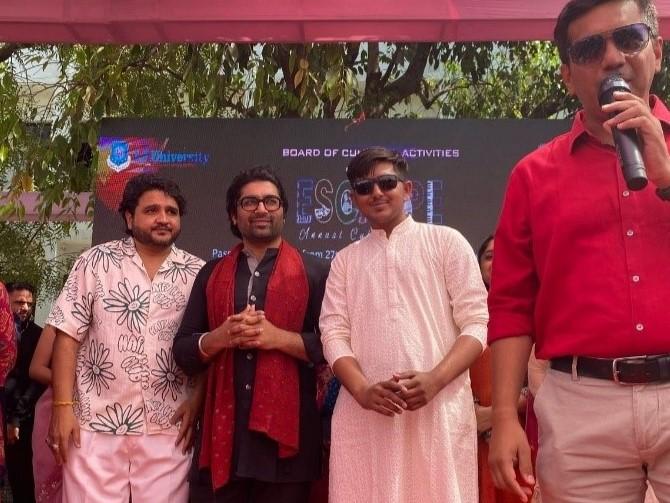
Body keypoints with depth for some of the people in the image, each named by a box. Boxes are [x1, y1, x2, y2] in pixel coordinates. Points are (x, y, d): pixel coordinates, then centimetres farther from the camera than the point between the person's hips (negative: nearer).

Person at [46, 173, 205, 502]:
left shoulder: (199, 274, 4)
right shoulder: (95, 262, 0)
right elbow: (67, 336, -1)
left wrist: (197, 401, -4)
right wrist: (62, 405, -7)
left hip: (167, 429, 1)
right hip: (97, 425, -1)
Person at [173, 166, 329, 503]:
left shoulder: (314, 273, 3)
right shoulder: (212, 274, 13)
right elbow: (183, 350, 10)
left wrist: (278, 337, -14)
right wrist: (221, 337, -9)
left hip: (286, 430, -2)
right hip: (226, 430, 3)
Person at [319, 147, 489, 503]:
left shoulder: (446, 242, 7)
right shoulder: (345, 260, 16)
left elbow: (476, 323, 1)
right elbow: (334, 333, 7)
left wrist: (434, 380, -14)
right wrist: (363, 390, -11)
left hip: (439, 406, -2)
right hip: (366, 412, 2)